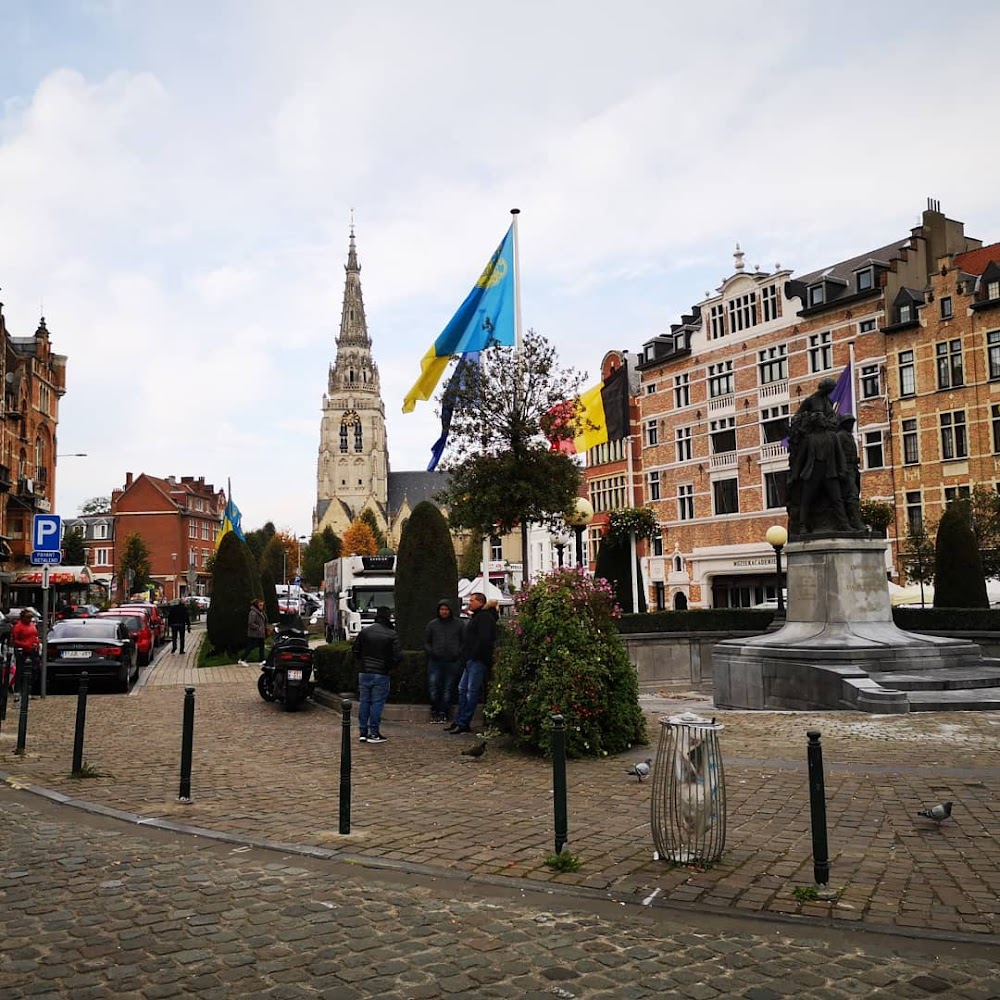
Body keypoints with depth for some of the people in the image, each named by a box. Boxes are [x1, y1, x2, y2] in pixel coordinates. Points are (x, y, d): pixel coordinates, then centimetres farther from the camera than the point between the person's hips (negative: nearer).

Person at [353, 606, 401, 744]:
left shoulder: (364, 632, 3)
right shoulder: (392, 635, -8)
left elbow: (356, 651, 9)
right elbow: (397, 656, -13)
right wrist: (388, 666, 4)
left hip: (364, 672, 4)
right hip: (381, 674, -4)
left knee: (364, 701, 11)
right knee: (377, 702, 2)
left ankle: (363, 732, 15)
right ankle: (374, 733, 5)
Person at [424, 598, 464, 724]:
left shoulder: (458, 623, 8)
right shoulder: (432, 624, 11)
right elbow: (426, 642, 16)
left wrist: (459, 653, -3)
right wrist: (431, 652, -1)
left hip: (453, 662, 0)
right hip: (435, 661, 1)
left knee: (448, 689, 2)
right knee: (433, 687, -8)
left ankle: (443, 712, 12)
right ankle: (435, 710, 8)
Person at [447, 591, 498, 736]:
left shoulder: (484, 617, -12)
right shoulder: (477, 617, 21)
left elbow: (484, 639, -22)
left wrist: (474, 655, -18)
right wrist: (466, 655, 16)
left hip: (478, 660, -11)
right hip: (471, 660, 11)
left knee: (472, 691, -7)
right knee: (462, 689, 12)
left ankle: (464, 723, -5)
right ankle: (459, 721, 16)